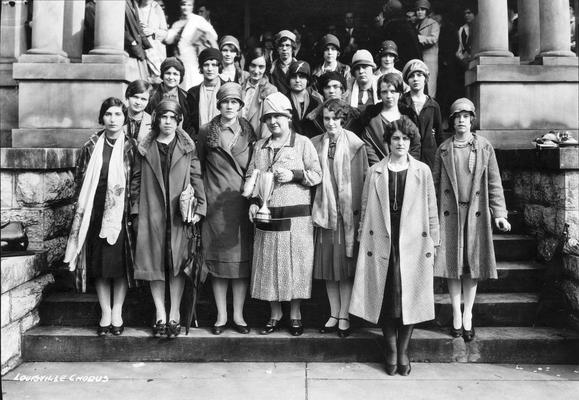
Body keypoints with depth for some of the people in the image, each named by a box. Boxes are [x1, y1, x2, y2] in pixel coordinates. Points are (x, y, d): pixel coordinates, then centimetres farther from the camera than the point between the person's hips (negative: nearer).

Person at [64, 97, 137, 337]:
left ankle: (117, 313, 15)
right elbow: (80, 179, 10)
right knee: (99, 264, 4)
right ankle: (105, 313, 16)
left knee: (120, 262, 1)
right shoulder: (91, 147, 6)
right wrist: (84, 206, 3)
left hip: (122, 213, -2)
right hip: (96, 213, 2)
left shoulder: (131, 147, 1)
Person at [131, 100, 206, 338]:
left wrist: (199, 208, -5)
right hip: (151, 213, 1)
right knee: (154, 263, 3)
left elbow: (197, 178, 3)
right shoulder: (145, 148, 9)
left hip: (179, 214, -1)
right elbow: (136, 180, 8)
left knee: (177, 264, 1)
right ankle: (160, 315, 14)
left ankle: (175, 314, 12)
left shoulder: (188, 147, 6)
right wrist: (135, 211, 3)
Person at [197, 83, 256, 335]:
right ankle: (221, 316, 15)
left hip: (242, 203, 1)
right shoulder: (206, 132, 5)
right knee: (218, 260, 3)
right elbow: (198, 168, 9)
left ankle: (238, 315, 14)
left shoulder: (249, 133, 7)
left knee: (242, 259, 3)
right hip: (215, 206, 0)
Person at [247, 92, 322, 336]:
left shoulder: (302, 143, 1)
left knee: (296, 263, 2)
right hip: (266, 215, 4)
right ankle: (275, 314, 23)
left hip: (296, 215, -3)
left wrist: (294, 175, -15)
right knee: (268, 264, 8)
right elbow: (250, 178, 13)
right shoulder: (260, 146, 13)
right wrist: (252, 202, -1)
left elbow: (317, 175, -1)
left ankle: (295, 315, 19)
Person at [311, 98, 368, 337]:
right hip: (324, 210, 3)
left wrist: (360, 211, -7)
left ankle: (344, 316, 12)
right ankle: (334, 315, 19)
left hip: (348, 210, -3)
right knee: (327, 263, 7)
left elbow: (363, 179, -2)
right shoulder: (315, 145, 7)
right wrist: (317, 207, 2)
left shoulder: (354, 144, -1)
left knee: (346, 263, 1)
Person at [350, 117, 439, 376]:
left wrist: (433, 241, 7)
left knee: (410, 297, 1)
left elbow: (431, 209, 8)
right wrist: (363, 238, 6)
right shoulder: (375, 172, 6)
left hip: (413, 243, 0)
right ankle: (391, 351, 17)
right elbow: (365, 208, 8)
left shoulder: (422, 171, 6)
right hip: (382, 243, 0)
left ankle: (403, 351, 18)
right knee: (385, 298, 1)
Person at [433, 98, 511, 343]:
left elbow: (494, 183, 3)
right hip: (450, 213, 0)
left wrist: (499, 213, -5)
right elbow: (435, 183, 6)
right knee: (452, 263, 3)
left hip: (476, 213, 0)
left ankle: (468, 315, 17)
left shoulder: (485, 148, 5)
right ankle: (456, 314, 16)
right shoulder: (443, 150, 6)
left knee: (473, 264, 4)